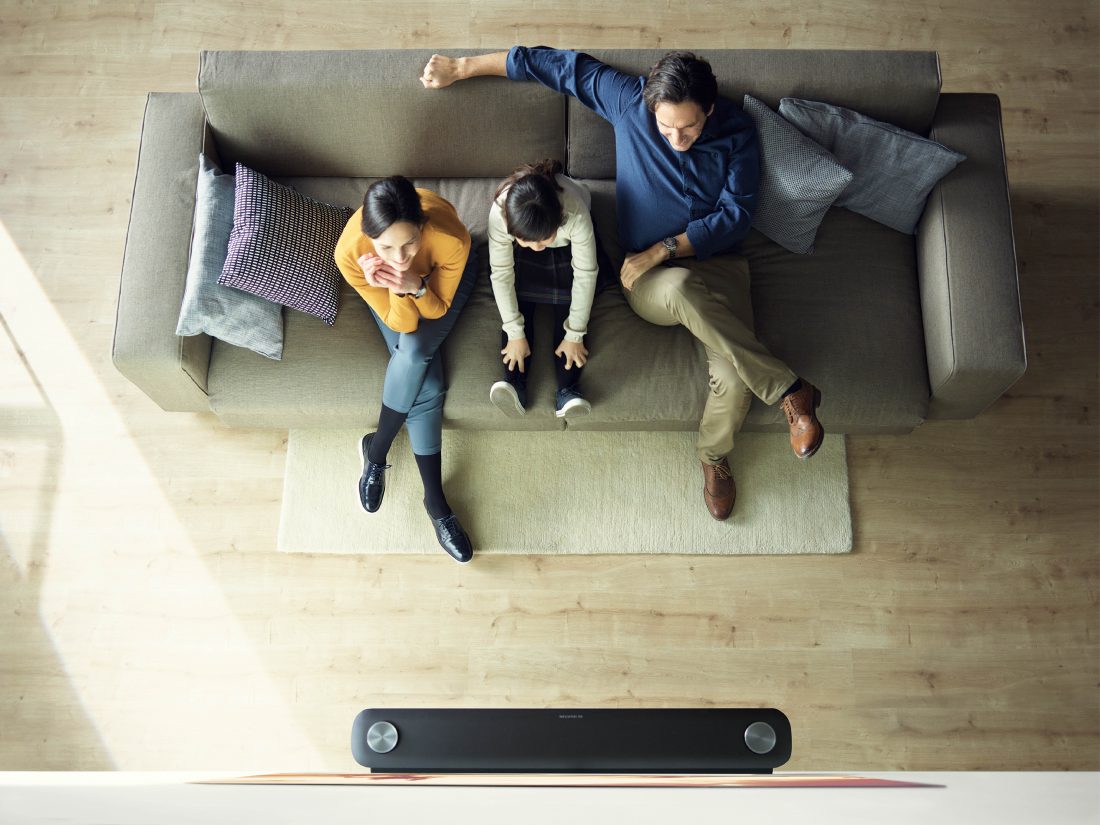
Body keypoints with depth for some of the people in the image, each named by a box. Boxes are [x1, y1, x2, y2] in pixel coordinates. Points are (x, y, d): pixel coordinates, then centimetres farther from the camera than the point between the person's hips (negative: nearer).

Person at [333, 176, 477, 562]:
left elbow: (438, 309, -23)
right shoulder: (350, 252, -37)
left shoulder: (450, 238, -41)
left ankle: (376, 449, -3)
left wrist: (417, 286, -45)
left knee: (413, 351, -29)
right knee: (424, 383, -21)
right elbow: (400, 322, -27)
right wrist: (398, 289, -47)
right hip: (394, 290, 0)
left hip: (440, 279, 0)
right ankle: (435, 501, -5)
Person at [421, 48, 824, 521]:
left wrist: (662, 249, -16)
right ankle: (790, 390, -27)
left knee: (734, 376, -27)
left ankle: (712, 455, 7)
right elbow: (559, 65, 4)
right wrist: (461, 67, 7)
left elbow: (735, 214, -5)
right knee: (681, 290, -40)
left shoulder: (737, 132, -2)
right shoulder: (629, 100, -3)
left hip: (718, 265, 1)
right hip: (652, 278, 0)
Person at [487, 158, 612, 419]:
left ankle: (567, 390, -26)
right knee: (516, 290, -21)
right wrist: (515, 333, -27)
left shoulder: (575, 213, -43)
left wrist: (575, 335, -27)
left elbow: (585, 274, -33)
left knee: (569, 298, -20)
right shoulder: (500, 212, -39)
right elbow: (501, 273, -29)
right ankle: (515, 383, -28)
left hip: (568, 250, -1)